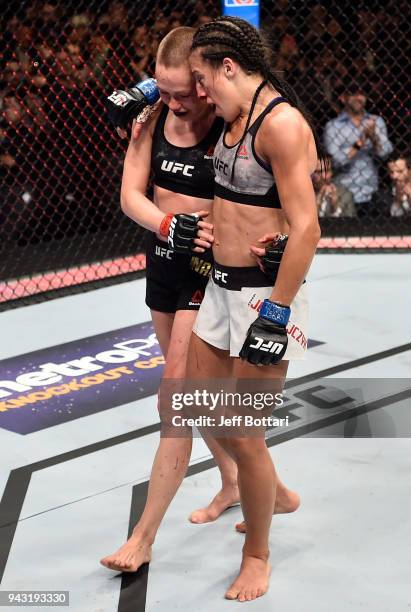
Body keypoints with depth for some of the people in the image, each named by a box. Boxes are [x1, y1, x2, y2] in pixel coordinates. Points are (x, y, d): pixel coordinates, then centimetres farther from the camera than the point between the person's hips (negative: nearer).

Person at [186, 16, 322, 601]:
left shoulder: (281, 123, -20)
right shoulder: (235, 117, 8)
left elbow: (306, 230, -24)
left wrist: (275, 313, -23)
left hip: (266, 294, -9)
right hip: (221, 287, 9)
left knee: (245, 439, 1)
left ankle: (257, 557, 22)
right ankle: (263, 489, 42)